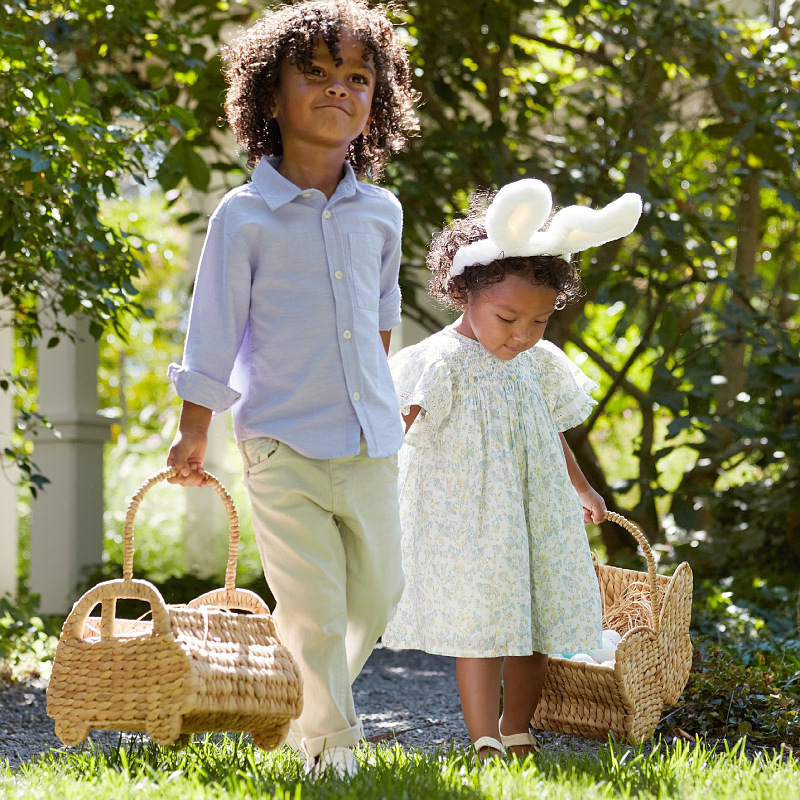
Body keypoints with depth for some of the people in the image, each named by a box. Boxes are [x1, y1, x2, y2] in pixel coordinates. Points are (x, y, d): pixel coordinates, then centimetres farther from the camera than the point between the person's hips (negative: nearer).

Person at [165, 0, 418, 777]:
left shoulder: (381, 212, 5)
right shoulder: (244, 216, -9)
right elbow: (213, 331, -3)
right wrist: (193, 433, 1)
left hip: (371, 443, 5)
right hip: (283, 445, -5)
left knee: (376, 595, 14)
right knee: (314, 610, -4)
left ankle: (310, 702, 38)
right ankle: (328, 742, 14)